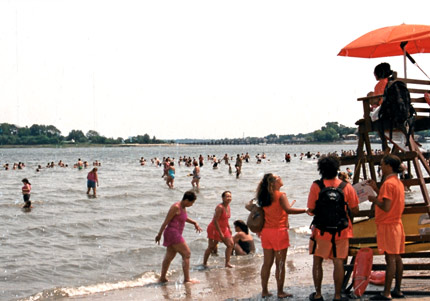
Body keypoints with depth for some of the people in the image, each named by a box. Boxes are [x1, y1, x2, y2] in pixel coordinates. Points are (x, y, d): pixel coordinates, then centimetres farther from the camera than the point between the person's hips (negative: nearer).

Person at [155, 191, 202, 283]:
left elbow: (185, 218, 30)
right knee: (186, 254, -8)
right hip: (173, 233, -10)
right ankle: (187, 279, -8)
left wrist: (195, 223, 17)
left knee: (169, 256, 15)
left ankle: (162, 278, 22)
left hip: (176, 234, 10)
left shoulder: (183, 207, 11)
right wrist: (159, 234, -14)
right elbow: (166, 221, -16)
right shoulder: (176, 207, -18)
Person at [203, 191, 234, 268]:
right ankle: (204, 263, 7)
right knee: (211, 247, -5)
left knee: (230, 244, 2)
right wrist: (220, 233, -24)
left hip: (223, 229, 9)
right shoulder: (220, 207, -22)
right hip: (214, 229, -9)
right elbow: (215, 221, -25)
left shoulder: (228, 206, 4)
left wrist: (229, 228, 14)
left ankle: (227, 263, 6)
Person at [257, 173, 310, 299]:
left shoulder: (264, 197, 9)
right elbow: (288, 209, -25)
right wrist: (305, 210, -24)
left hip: (266, 232, 7)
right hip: (279, 231, -6)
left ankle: (264, 291, 13)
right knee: (280, 264, 1)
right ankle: (280, 292, 5)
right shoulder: (280, 195, -11)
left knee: (267, 263, 10)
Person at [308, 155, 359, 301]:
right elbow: (355, 210, -2)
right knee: (338, 263, 7)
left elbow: (311, 209, -6)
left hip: (321, 230, -1)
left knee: (317, 262, 12)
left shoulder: (316, 186, -9)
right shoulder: (346, 186, -5)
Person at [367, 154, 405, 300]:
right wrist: (376, 189, 15)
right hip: (396, 224, 10)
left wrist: (374, 200, -7)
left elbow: (386, 207, -22)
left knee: (390, 258, -9)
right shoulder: (398, 182, 13)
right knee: (397, 258, 11)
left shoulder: (388, 183, -17)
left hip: (387, 225, -10)